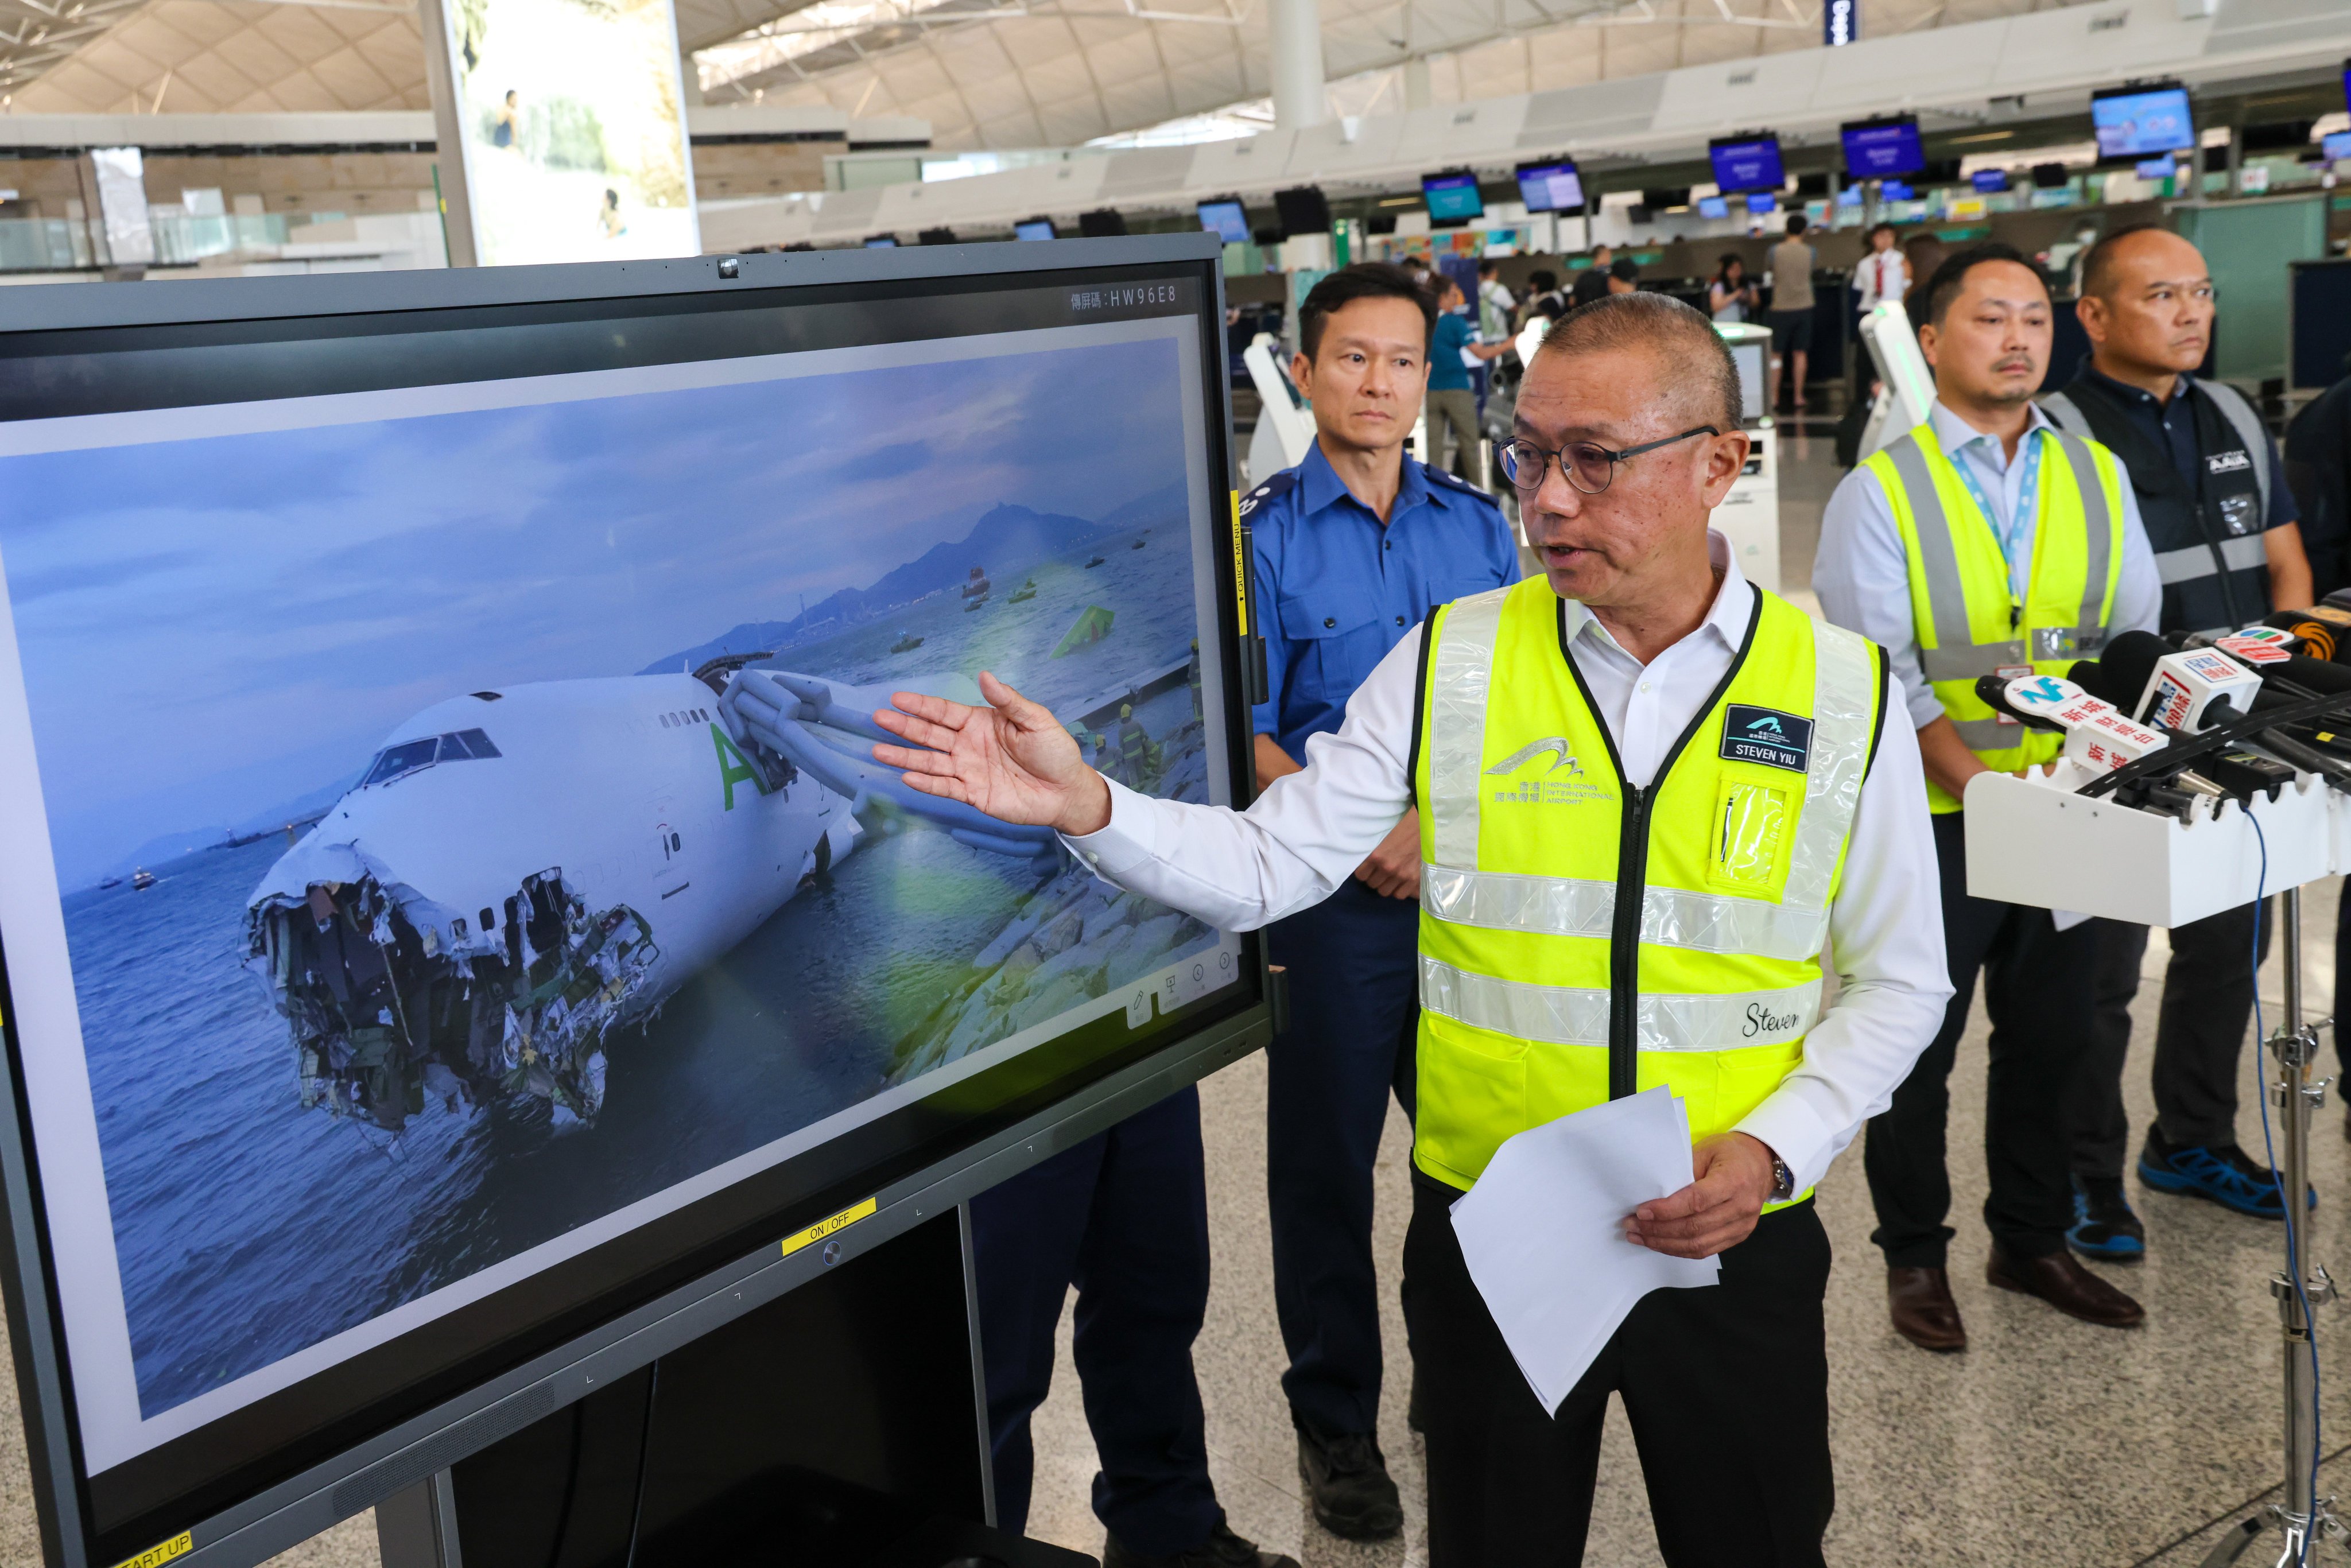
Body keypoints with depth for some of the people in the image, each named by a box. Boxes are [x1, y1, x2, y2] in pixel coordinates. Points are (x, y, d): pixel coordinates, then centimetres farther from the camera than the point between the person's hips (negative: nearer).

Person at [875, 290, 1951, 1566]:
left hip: (1737, 1242, 0)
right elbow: (1260, 868, -7)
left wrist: (1775, 1147, -12)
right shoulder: (1453, 661, -5)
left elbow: (1897, 979, 2)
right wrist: (1082, 803, -23)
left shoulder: (1844, 692, -5)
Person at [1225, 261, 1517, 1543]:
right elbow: (1245, 737, -6)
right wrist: (1360, 840, -16)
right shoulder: (1264, 536, -5)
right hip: (1336, 897, -3)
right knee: (1327, 1163, 8)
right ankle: (1335, 1421, 25)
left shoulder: (1477, 527, 7)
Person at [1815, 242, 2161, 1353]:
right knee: (1916, 1051, 9)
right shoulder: (1880, 492, -9)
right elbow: (1878, 673, -15)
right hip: (1928, 822, -4)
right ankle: (1912, 1256, 27)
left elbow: (2136, 641, 6)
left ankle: (2031, 1240, 36)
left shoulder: (2095, 477, 6)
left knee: (2050, 1035, 17)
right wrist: (1977, 782, -24)